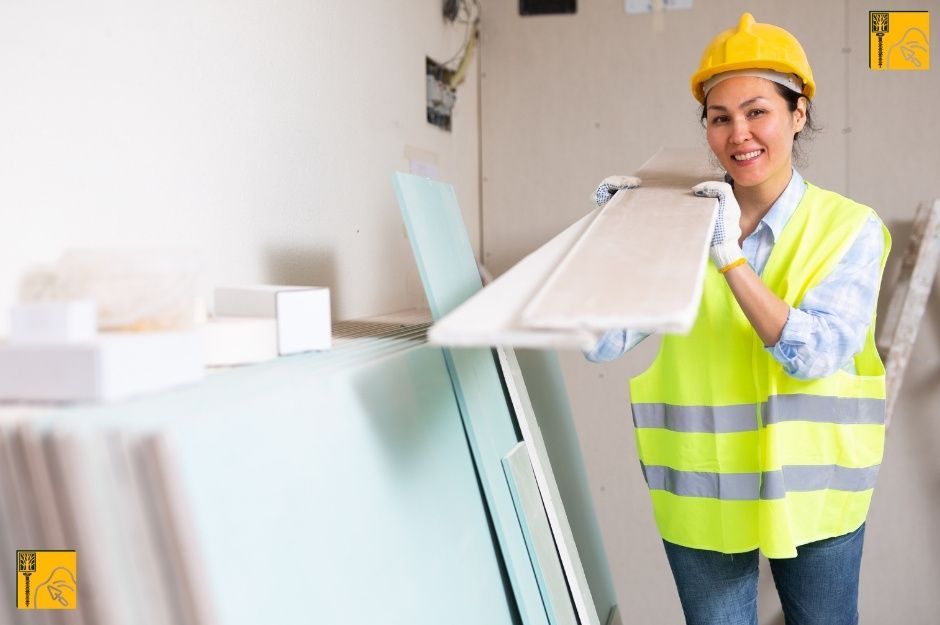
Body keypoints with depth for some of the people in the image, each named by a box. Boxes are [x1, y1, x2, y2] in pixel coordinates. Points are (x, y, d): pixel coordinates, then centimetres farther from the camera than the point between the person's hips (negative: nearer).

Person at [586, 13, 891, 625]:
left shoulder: (850, 228, -7)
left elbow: (816, 355, -19)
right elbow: (601, 343, -8)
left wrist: (729, 255, -26)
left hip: (810, 495, 0)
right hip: (700, 499, 1)